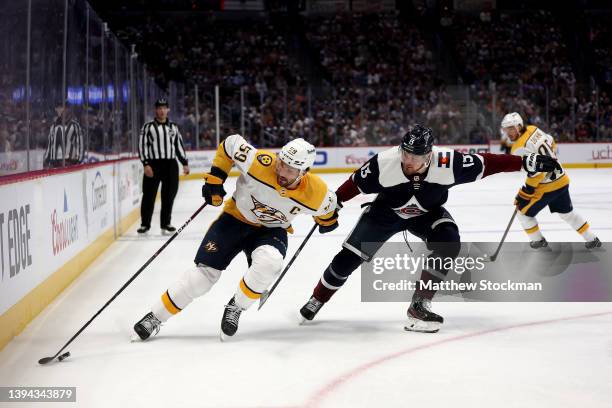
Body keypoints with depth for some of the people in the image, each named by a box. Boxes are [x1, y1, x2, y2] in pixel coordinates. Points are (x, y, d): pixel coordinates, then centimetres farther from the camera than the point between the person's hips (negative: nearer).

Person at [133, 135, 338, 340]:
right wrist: (215, 177, -14)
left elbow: (327, 204, 0)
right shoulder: (260, 163, -31)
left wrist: (328, 220, 16)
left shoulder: (315, 192, -25)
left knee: (268, 262, -32)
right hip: (236, 218, 0)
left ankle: (235, 308, -7)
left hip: (271, 230, 1)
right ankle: (155, 317, 8)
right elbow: (231, 143, -14)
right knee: (205, 272, -7)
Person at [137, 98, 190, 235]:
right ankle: (145, 224, 6)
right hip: (153, 164, -4)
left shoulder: (173, 127, 13)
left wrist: (185, 163, 10)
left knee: (169, 195, 5)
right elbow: (142, 145, -4)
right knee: (149, 195, -3)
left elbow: (179, 145, 16)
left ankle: (165, 223, 15)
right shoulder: (148, 126, 0)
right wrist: (146, 164, -13)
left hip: (171, 165, 4)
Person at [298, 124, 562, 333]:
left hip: (427, 213, 1)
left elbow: (486, 164, -25)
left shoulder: (448, 162, -32)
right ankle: (317, 299, 19)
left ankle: (419, 306, -15)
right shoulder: (384, 162, -33)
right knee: (349, 256, -7)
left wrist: (526, 162, -27)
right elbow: (356, 183, -17)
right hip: (386, 210, -1)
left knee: (448, 243, -26)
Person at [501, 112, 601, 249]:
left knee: (524, 211, 9)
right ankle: (592, 240, 31)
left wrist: (523, 194, -20)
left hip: (547, 186, -9)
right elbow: (552, 143, 17)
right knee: (567, 212, 24)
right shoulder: (532, 129, 2)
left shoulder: (520, 148, -23)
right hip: (561, 179, 9)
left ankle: (538, 241, 21)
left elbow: (537, 172, -27)